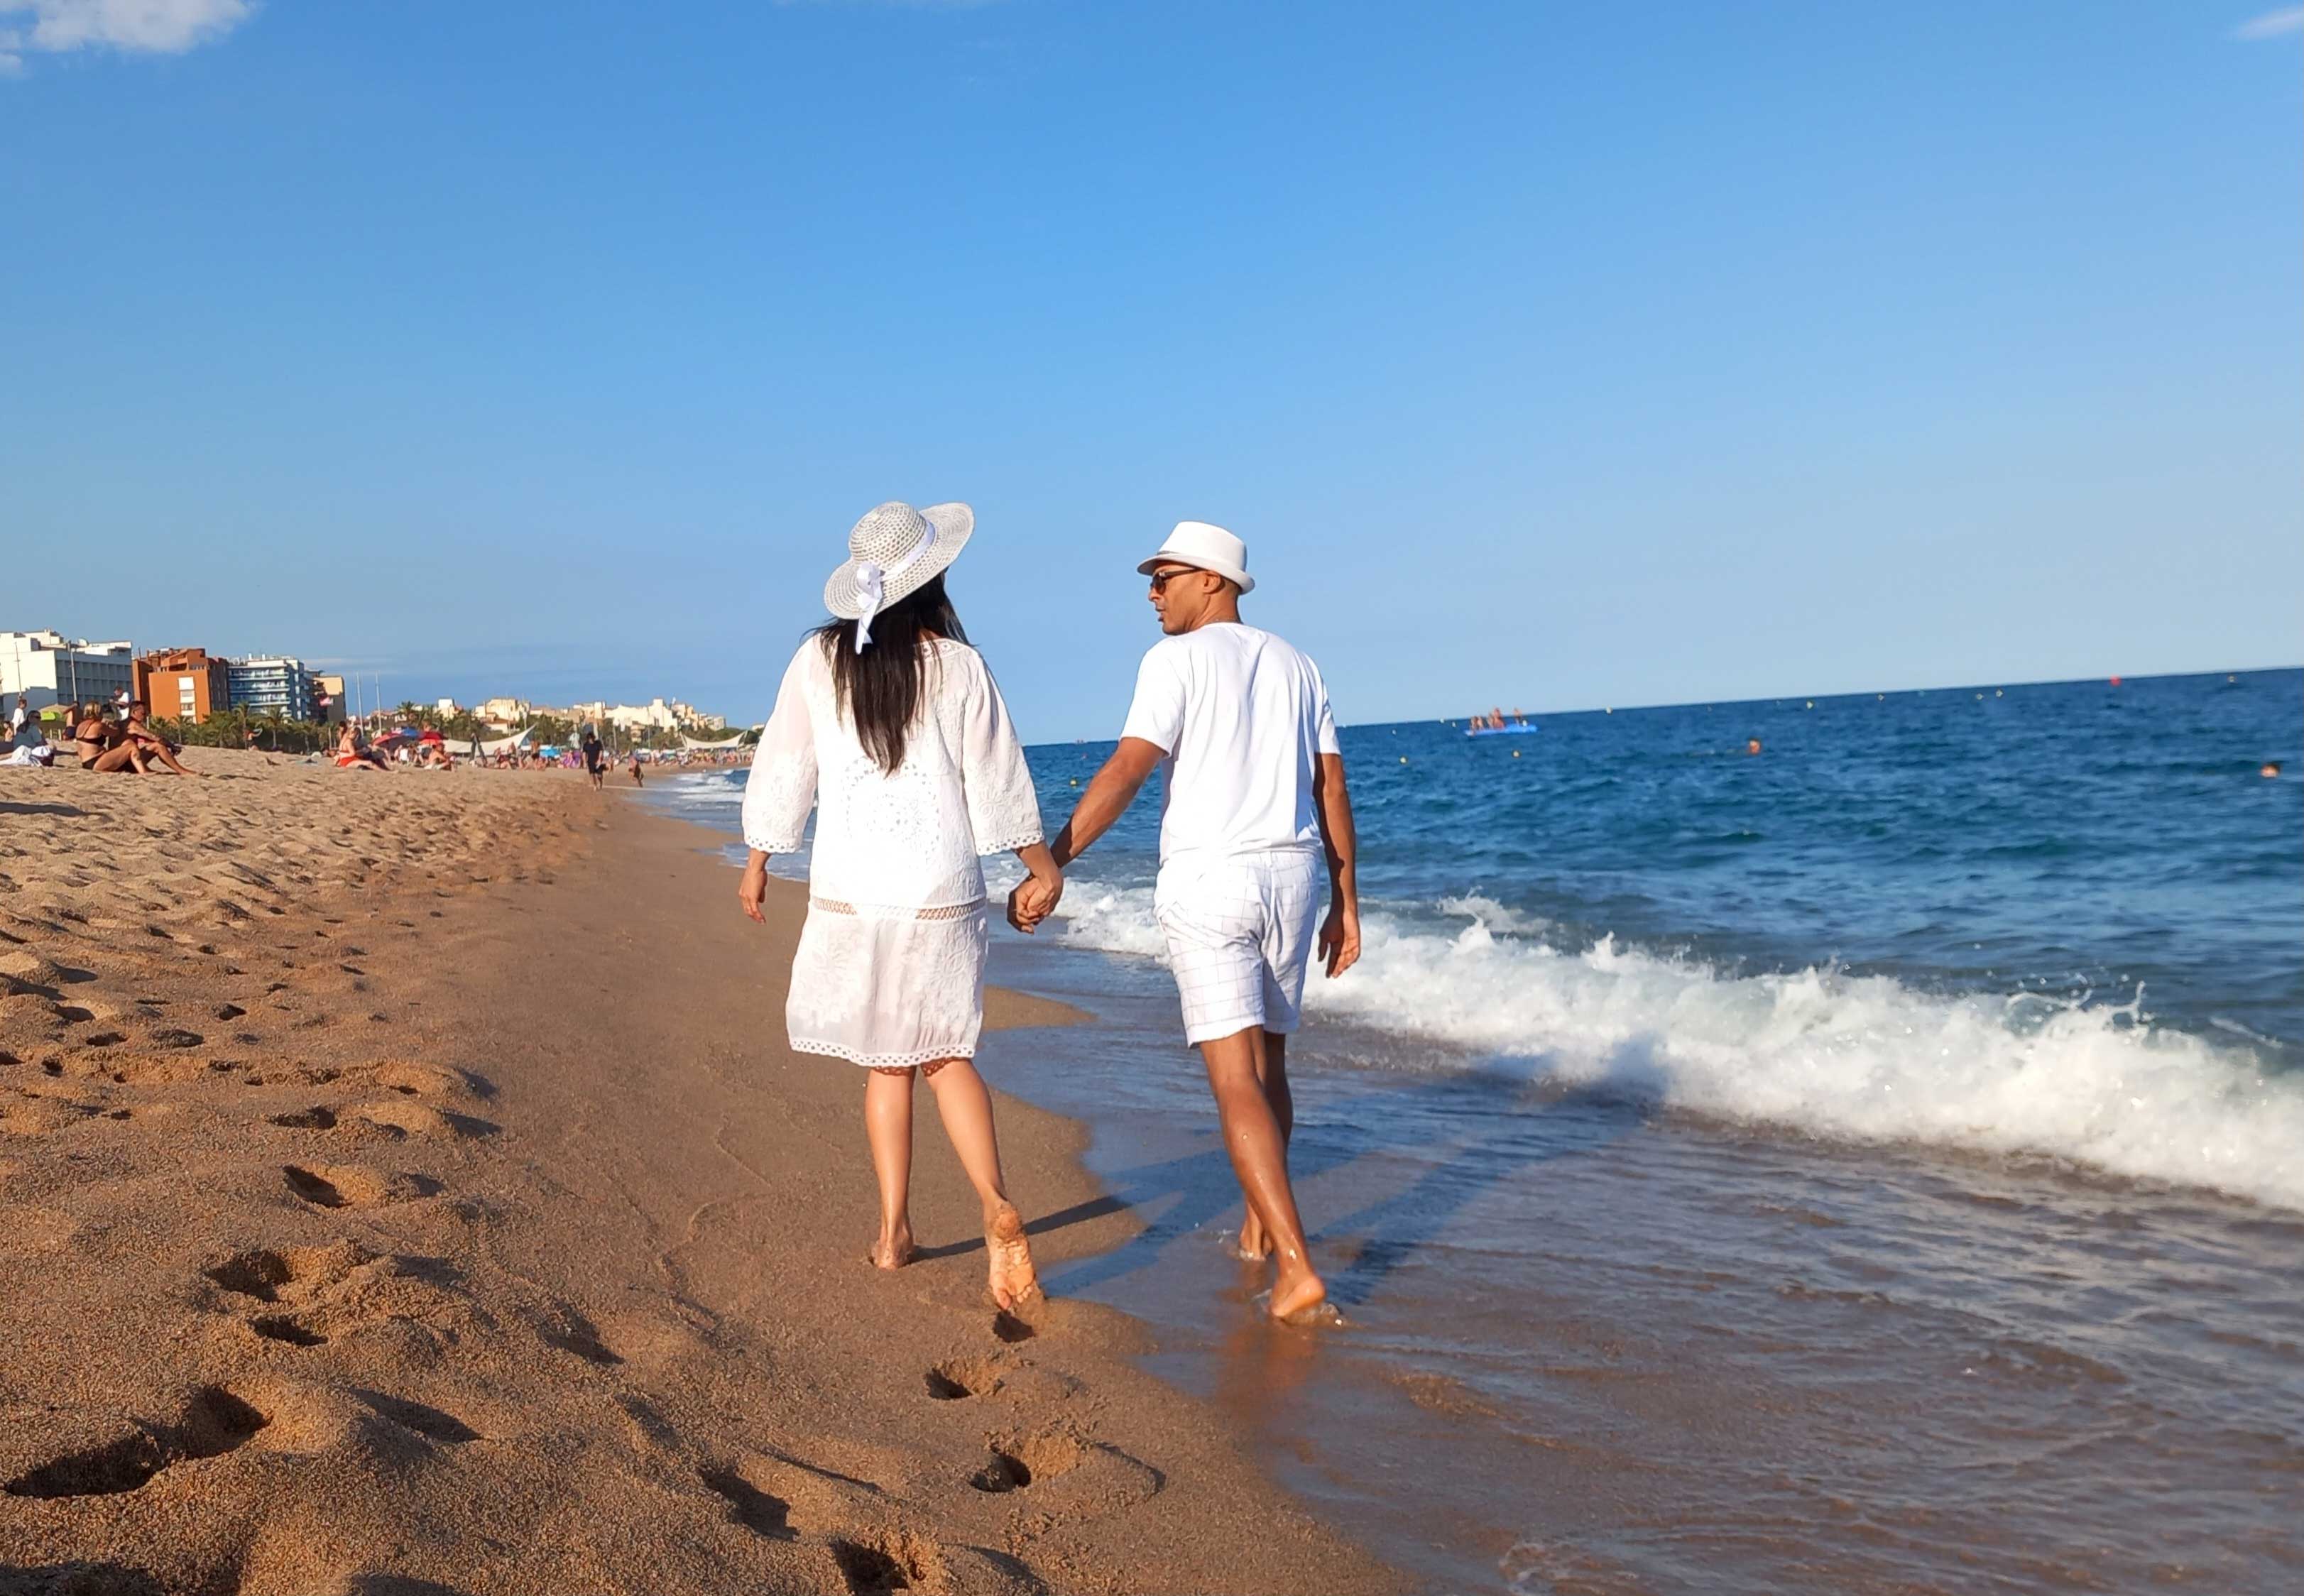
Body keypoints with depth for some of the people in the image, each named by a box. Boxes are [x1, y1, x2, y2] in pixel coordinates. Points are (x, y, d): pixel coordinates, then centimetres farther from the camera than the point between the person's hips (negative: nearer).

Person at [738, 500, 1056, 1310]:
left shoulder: (818, 661, -1)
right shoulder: (958, 665, -4)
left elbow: (781, 770, 5)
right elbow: (999, 781, 0)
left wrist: (756, 864, 17)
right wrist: (1041, 867, 11)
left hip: (850, 892, 1)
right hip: (941, 893, -1)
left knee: (885, 1063, 12)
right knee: (946, 1054, 9)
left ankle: (894, 1231, 13)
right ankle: (996, 1206, -10)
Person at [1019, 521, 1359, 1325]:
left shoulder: (1177, 659, -5)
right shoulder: (1295, 665, 13)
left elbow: (1126, 771, -16)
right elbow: (1332, 788, 11)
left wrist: (1048, 867, -16)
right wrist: (1345, 901, 14)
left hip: (1208, 880, -6)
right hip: (1291, 875, 6)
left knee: (1236, 1083, -6)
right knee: (1268, 1064, 20)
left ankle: (1296, 1266, -14)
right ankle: (1259, 1230, 33)